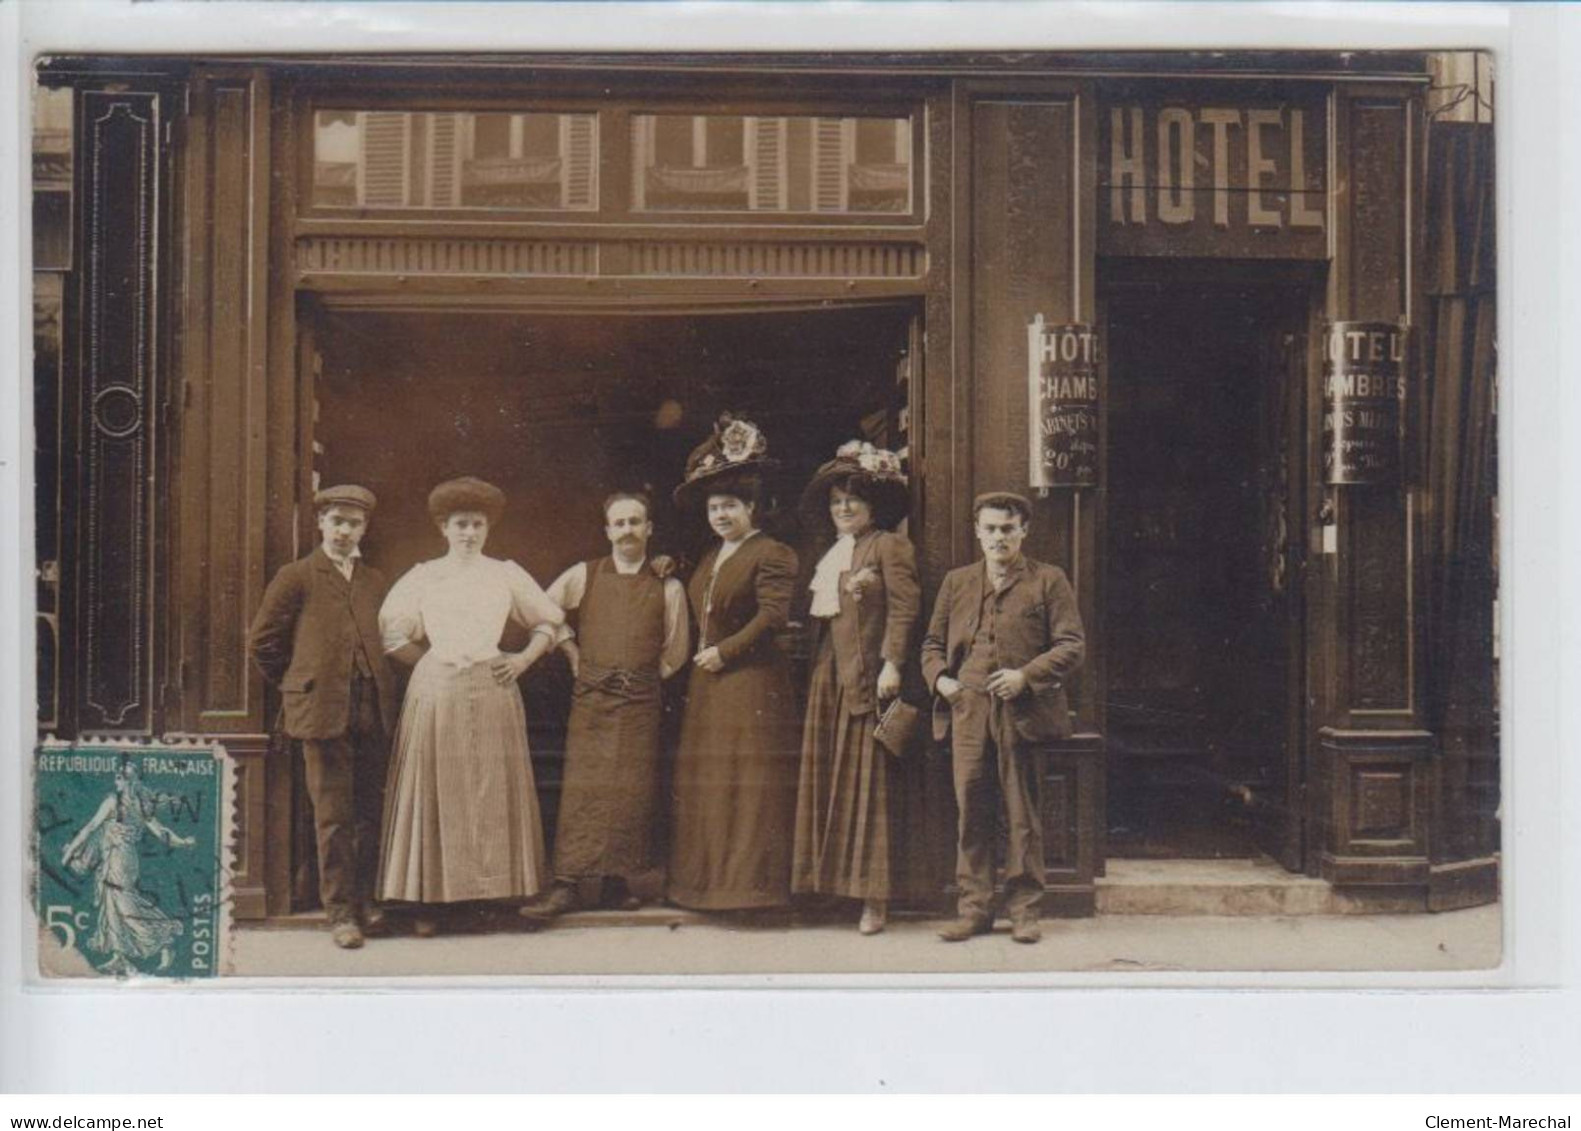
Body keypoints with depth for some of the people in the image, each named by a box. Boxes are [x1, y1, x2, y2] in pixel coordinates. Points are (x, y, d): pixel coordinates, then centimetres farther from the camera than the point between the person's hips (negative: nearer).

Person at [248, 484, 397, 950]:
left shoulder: (375, 581, 17)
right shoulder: (296, 577, 2)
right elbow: (262, 640, 4)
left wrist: (381, 687, 14)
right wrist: (295, 686, 9)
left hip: (373, 712, 5)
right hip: (323, 711, -4)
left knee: (370, 812, 7)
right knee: (333, 816, -3)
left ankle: (365, 900, 19)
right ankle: (339, 911, 3)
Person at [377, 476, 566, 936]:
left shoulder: (506, 575, 10)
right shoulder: (423, 576, 9)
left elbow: (550, 621, 16)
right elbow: (391, 631, 9)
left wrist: (525, 659, 4)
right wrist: (428, 661, 4)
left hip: (492, 690, 1)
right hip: (435, 694, -1)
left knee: (493, 794, 0)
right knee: (435, 794, -2)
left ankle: (496, 892, 5)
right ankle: (429, 900, 0)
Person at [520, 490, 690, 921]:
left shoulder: (667, 587, 6)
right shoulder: (582, 576, 6)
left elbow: (676, 649, 13)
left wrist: (644, 677, 8)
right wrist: (572, 652, 8)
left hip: (641, 701, 1)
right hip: (591, 698, -1)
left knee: (632, 790, 0)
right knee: (582, 787, -6)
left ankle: (620, 879, 9)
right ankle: (566, 884, -7)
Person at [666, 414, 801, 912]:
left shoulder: (772, 554, -8)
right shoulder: (709, 559, 19)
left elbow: (772, 614, -18)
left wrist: (725, 651, -17)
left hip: (753, 684, -9)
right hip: (709, 685, 9)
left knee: (750, 785, -5)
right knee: (706, 785, 8)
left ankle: (751, 881, -1)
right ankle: (711, 880, 14)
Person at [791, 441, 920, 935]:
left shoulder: (889, 547, -3)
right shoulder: (831, 553, 21)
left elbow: (903, 608, -11)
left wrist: (892, 664, -19)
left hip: (866, 676, -8)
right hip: (828, 675, 8)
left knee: (866, 779, -6)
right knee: (825, 778, 6)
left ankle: (874, 897, -2)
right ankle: (831, 882, 13)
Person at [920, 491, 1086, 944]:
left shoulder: (1048, 580, 6)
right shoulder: (956, 582, 16)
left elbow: (1072, 645, 0)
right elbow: (932, 643, 20)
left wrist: (1026, 676, -13)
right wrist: (939, 678, -1)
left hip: (1023, 714, -3)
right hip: (968, 713, 3)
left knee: (1024, 816, 3)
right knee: (972, 814, 3)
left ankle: (1024, 909, 12)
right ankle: (975, 907, 11)